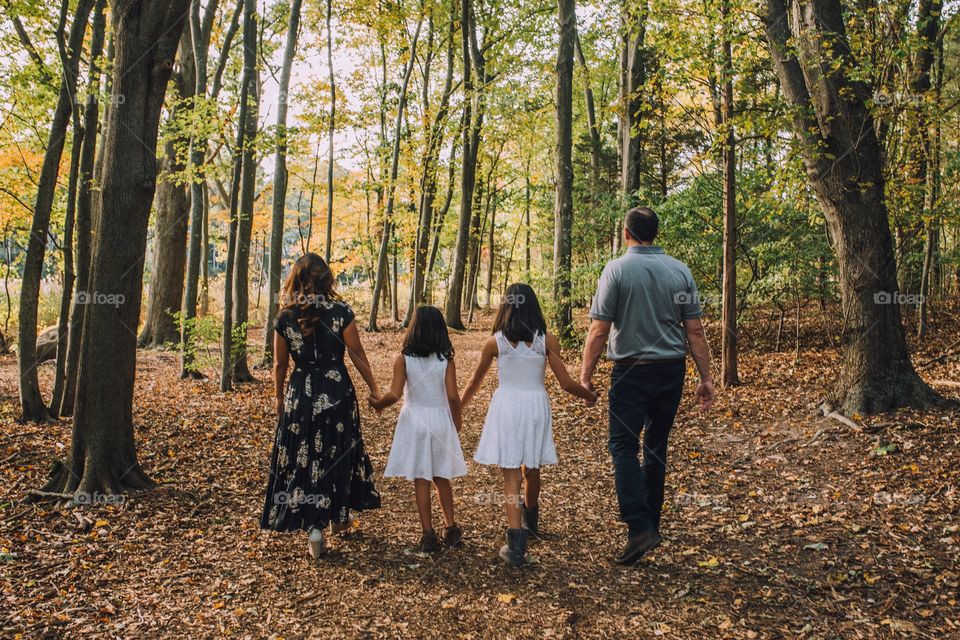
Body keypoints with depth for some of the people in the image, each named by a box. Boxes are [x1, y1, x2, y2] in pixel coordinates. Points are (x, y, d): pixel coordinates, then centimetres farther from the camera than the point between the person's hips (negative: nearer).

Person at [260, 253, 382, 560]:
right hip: (337, 391, 0)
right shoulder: (340, 312, -8)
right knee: (337, 454, 17)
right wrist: (374, 389, 4)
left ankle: (314, 528, 3)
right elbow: (357, 356, -6)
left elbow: (280, 364, 3)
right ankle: (338, 516, 33)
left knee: (302, 458, 8)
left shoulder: (285, 317, -3)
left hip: (300, 394, 0)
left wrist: (279, 397, 18)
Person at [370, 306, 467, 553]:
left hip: (415, 420, -2)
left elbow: (394, 394, -16)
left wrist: (378, 404, 3)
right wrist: (456, 421, 5)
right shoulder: (446, 360, -6)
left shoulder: (403, 359, -9)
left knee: (421, 479, 6)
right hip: (441, 421, 2)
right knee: (441, 477, 16)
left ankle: (428, 534, 9)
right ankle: (451, 529, 21)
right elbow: (453, 396, -10)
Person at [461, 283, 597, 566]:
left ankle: (516, 544, -6)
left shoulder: (494, 342, -4)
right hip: (536, 405, 2)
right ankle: (530, 521, 44)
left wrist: (458, 405, 26)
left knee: (511, 474, 2)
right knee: (531, 468, 20)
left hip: (506, 406, -2)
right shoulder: (546, 340, -4)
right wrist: (591, 396, 14)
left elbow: (475, 382, 8)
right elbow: (566, 383, -5)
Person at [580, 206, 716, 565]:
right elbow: (695, 330, 3)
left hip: (632, 372, -4)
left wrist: (586, 374, -2)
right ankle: (651, 525, 25)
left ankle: (639, 526, -11)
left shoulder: (617, 270, -8)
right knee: (657, 446, 15)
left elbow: (599, 330, -11)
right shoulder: (680, 271, 3)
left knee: (623, 446, 2)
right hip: (672, 371, 5)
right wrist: (706, 378, 8)